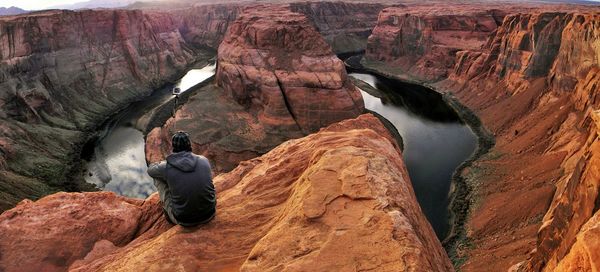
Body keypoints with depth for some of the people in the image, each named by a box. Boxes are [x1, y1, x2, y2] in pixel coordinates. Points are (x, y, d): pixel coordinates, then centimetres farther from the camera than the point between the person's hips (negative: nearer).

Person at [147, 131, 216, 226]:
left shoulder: (167, 167, -11)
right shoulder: (204, 160, -5)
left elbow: (150, 170, 15)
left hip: (183, 220, -2)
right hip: (209, 215, 2)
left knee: (157, 177, 15)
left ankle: (168, 210, 34)